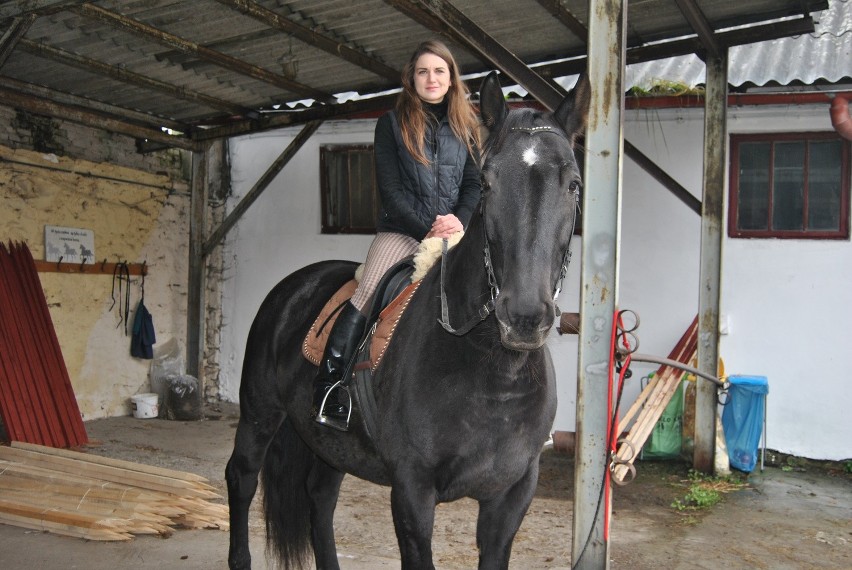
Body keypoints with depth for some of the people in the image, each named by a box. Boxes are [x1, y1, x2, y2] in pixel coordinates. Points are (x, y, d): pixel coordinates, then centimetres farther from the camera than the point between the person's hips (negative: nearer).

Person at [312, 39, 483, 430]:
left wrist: (460, 220, -12)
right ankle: (328, 395, -20)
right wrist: (427, 230, -12)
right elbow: (390, 190, -1)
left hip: (453, 233, 3)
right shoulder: (392, 123, 7)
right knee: (364, 298, -23)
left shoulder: (465, 128, 17)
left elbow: (474, 183, 9)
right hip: (401, 231, -3)